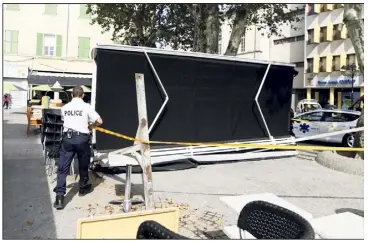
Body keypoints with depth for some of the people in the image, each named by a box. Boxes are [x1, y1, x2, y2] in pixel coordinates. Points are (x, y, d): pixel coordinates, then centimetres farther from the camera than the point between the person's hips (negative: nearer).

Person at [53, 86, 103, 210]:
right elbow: (99, 121, -5)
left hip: (67, 138, 2)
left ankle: (59, 196, -6)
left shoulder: (64, 107, 10)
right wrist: (91, 126, 17)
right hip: (82, 138, -2)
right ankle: (83, 188, 33)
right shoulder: (86, 107, -2)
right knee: (83, 165, 17)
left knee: (63, 167, 2)